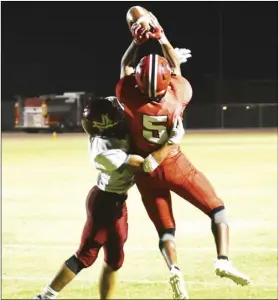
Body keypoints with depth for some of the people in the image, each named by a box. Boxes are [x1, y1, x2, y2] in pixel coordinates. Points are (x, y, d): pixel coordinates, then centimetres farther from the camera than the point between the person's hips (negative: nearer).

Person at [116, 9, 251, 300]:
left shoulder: (130, 98, -22)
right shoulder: (178, 95, -19)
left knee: (164, 228, 7)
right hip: (174, 166, -1)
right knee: (217, 209, 10)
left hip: (146, 171, 1)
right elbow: (176, 67, 2)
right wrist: (161, 39, 1)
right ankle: (223, 260, -10)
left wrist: (137, 41, -3)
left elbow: (126, 66, -2)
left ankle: (174, 269, -20)